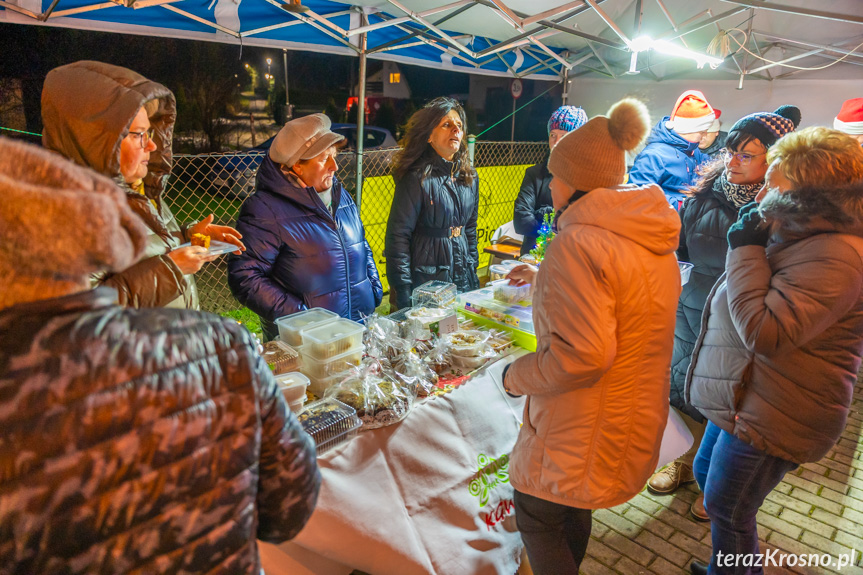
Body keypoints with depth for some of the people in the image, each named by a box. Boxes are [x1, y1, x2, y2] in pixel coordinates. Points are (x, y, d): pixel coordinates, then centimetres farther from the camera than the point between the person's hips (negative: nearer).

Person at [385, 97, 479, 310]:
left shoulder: (469, 177, 7)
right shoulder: (417, 178, -15)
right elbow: (397, 237, -14)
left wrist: (473, 272, 14)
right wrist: (404, 294, -16)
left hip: (463, 278, 7)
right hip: (426, 282, -6)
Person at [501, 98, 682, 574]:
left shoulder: (578, 243, -27)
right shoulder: (654, 239, 3)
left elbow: (584, 354, -32)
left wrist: (517, 376, -15)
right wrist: (543, 280, 23)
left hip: (584, 425, -9)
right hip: (637, 414, 9)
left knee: (536, 514, 14)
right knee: (572, 507, 28)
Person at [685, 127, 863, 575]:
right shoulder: (801, 238, 8)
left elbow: (764, 331, -31)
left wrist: (746, 249, -24)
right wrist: (750, 245, 5)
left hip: (769, 418, -11)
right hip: (744, 400, 11)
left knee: (726, 509, 7)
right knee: (707, 473, 26)